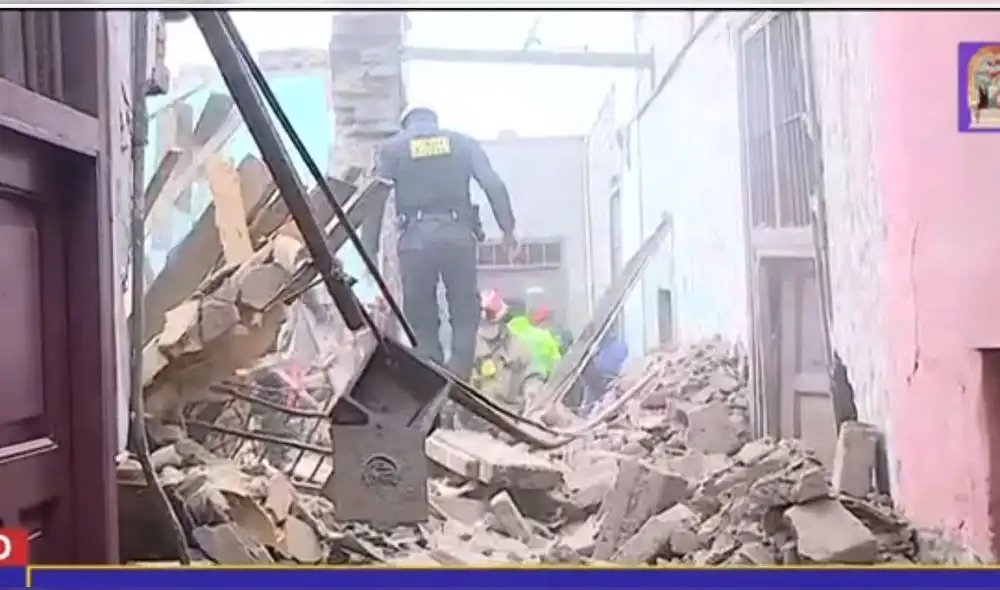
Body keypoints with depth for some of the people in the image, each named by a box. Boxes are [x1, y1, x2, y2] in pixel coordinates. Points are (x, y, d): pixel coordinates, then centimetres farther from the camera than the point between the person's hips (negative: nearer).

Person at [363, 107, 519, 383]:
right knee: (465, 314, 8)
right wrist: (508, 228, 4)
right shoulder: (463, 142, 15)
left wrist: (369, 249, 3)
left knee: (422, 321, 8)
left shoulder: (391, 148, 11)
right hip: (458, 235, 1)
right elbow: (494, 185, 4)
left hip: (416, 239, 0)